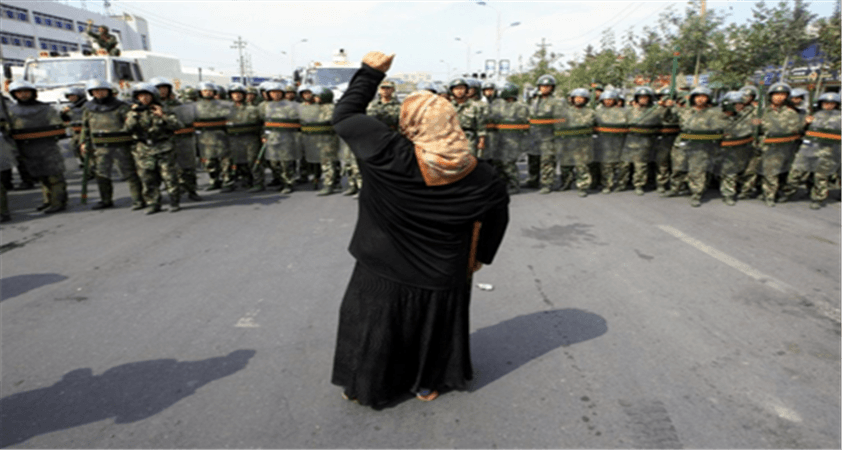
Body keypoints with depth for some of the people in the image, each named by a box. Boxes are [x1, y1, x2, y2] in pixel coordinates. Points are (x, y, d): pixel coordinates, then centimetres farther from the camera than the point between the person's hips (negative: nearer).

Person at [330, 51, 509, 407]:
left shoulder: (392, 156, -24)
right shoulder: (477, 173, -13)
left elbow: (344, 115, -14)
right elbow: (498, 211, 2)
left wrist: (370, 72, -4)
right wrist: (481, 255, 14)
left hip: (386, 270, -2)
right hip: (442, 274, 3)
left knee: (371, 321, 20)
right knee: (434, 324, 24)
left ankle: (364, 385, 38)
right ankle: (429, 383, 43)